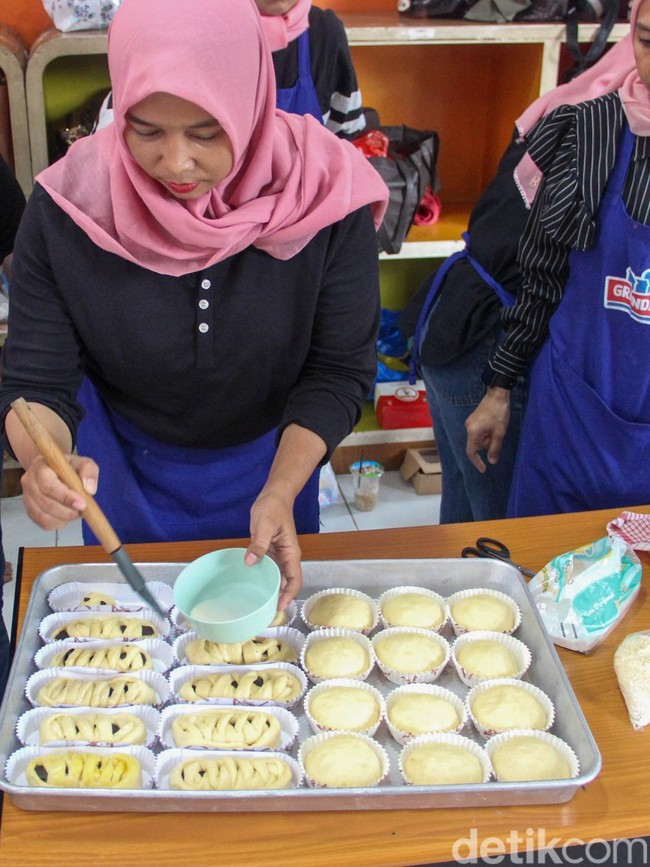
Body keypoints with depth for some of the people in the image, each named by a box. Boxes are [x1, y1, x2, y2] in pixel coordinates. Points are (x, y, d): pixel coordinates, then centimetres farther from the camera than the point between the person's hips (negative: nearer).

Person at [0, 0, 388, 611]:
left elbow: (339, 372, -18)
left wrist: (282, 493, -30)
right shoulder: (67, 207, -25)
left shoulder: (324, 196, -26)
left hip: (272, 457, 0)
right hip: (125, 463, 0)